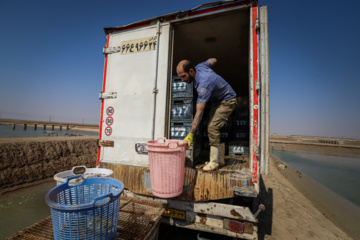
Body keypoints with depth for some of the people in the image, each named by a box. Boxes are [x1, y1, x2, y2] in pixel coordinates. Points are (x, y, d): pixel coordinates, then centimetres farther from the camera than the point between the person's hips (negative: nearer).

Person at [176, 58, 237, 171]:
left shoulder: (203, 85, -35)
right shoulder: (199, 66, -8)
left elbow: (199, 112, -39)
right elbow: (213, 60, 14)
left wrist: (191, 134, -40)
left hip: (228, 101, -10)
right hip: (221, 101, 10)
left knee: (212, 127, -22)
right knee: (214, 128, 5)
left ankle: (214, 163, -13)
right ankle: (220, 160, 13)